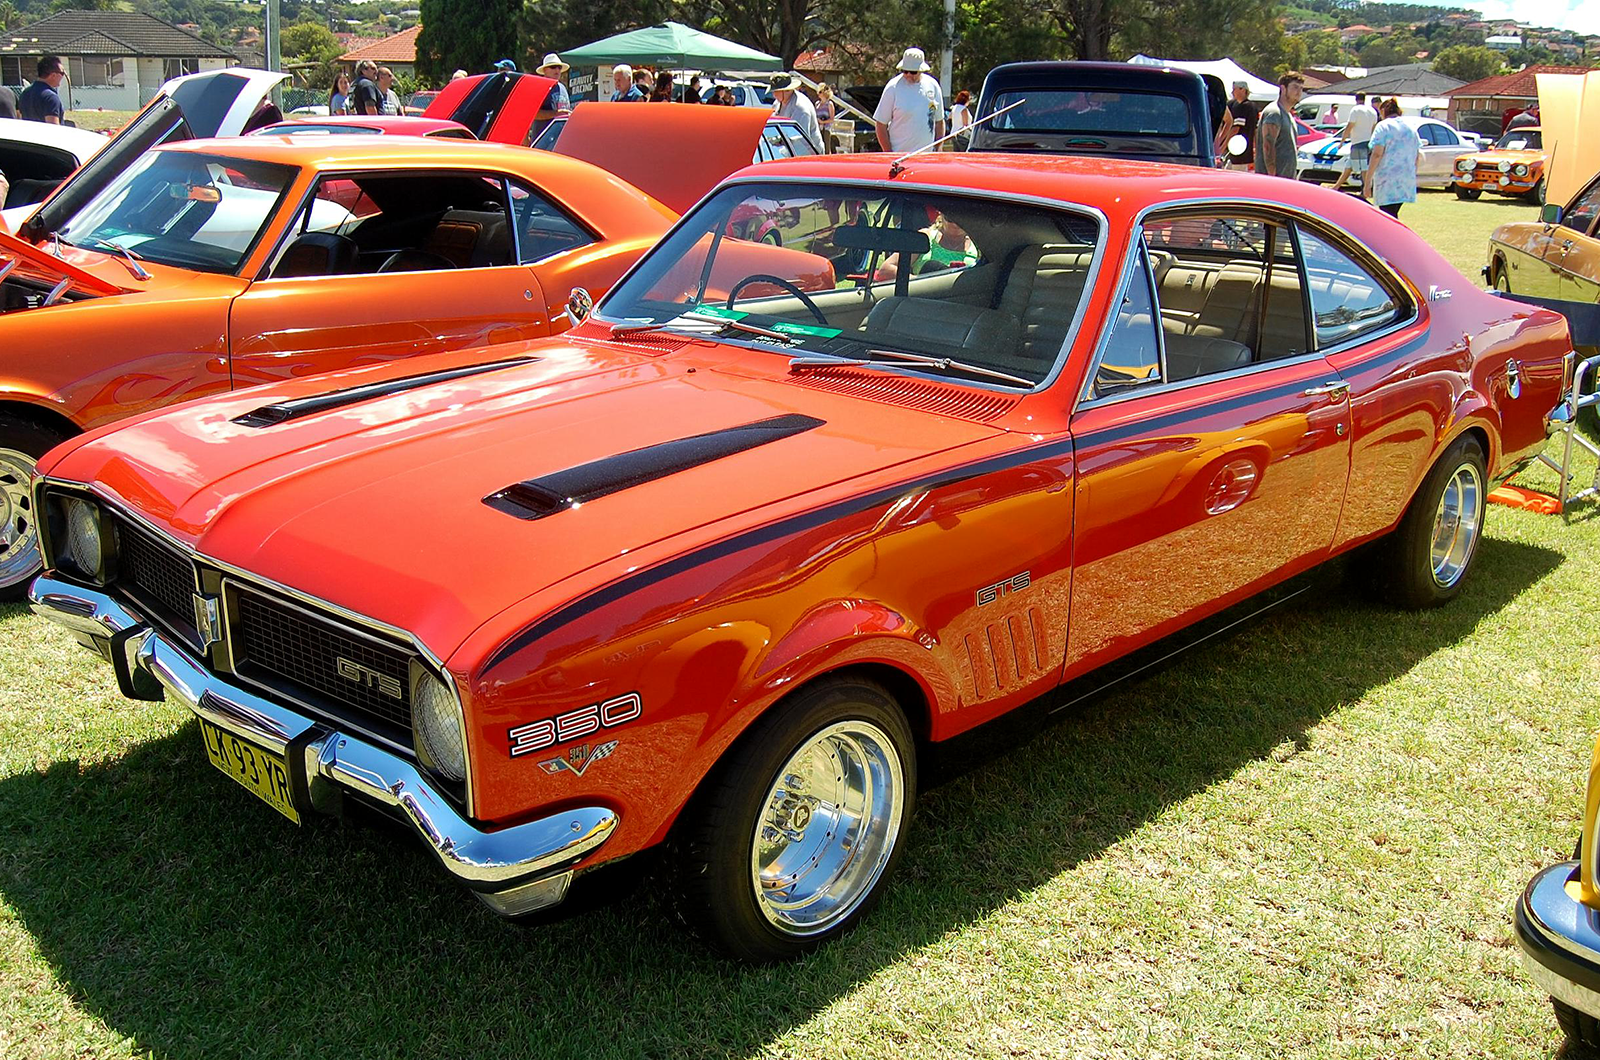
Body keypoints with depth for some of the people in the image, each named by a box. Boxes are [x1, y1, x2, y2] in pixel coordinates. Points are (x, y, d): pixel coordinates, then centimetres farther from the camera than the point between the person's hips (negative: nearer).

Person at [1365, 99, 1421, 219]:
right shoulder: (1410, 128, 16)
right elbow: (1418, 157, 16)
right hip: (1407, 182, 7)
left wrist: (1367, 181, -14)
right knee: (1393, 215, 16)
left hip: (1388, 182, -7)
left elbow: (1377, 155, -14)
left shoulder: (1383, 126, -4)